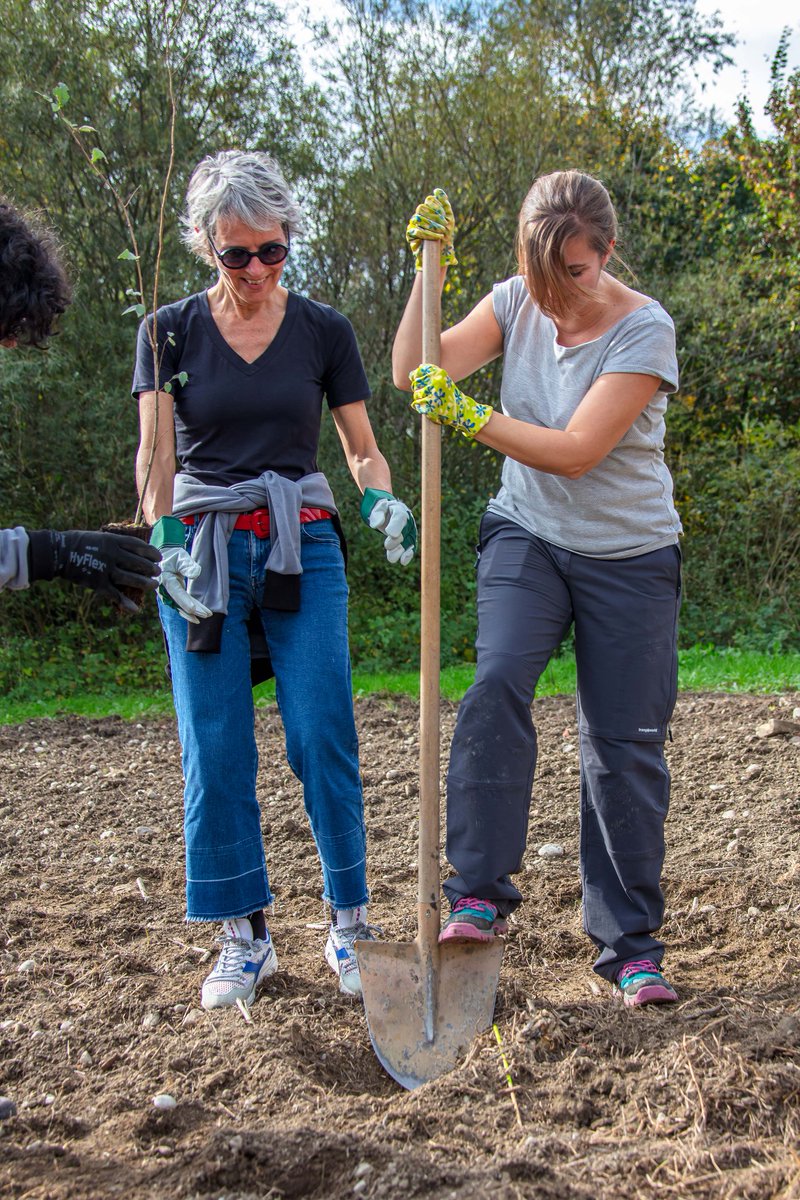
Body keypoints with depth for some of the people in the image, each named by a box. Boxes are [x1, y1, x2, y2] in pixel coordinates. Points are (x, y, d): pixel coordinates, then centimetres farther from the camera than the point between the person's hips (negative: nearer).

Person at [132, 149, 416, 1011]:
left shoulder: (323, 331, 5)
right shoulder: (171, 332, 3)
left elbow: (362, 449, 7)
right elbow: (155, 457, -4)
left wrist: (382, 501, -14)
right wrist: (165, 541, -21)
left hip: (301, 547, 0)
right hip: (202, 551, 0)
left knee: (323, 737, -6)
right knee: (214, 750, -1)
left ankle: (349, 923, 8)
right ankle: (243, 938, 12)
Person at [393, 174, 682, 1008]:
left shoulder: (644, 329, -15)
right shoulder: (517, 303, -1)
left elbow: (575, 451, -22)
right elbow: (414, 373, -9)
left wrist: (467, 416, -26)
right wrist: (430, 263, -14)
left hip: (628, 557, -2)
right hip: (527, 539, 3)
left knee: (624, 744, 0)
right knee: (499, 679, -25)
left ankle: (630, 946, 14)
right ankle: (479, 893, -18)